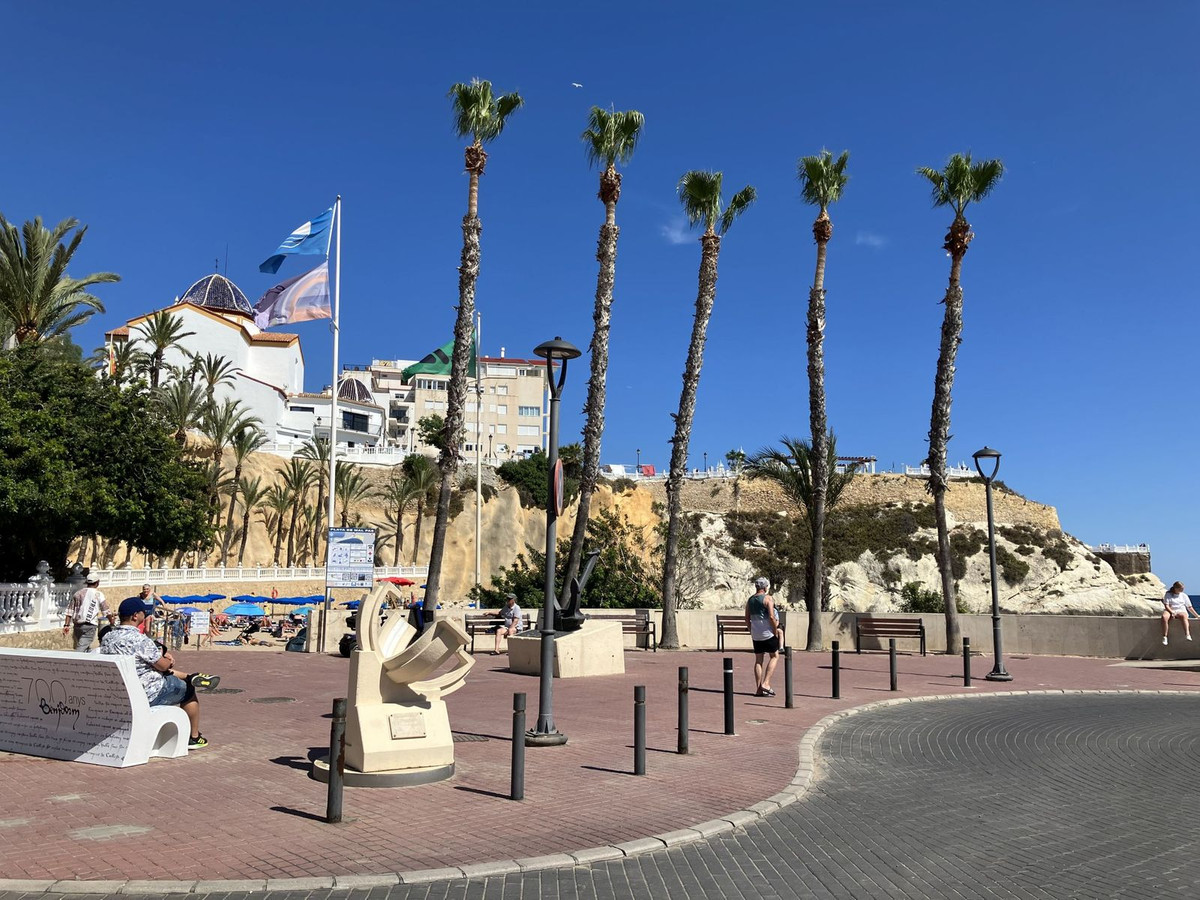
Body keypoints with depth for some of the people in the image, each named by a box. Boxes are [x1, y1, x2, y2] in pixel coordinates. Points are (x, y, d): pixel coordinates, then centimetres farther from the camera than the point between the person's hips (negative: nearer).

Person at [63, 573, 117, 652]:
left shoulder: (78, 593, 11)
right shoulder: (98, 594, -2)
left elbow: (70, 611, 9)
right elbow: (106, 611, 4)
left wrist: (66, 625, 11)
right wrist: (112, 621, 19)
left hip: (77, 625, 5)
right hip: (89, 626, -5)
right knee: (82, 649, -10)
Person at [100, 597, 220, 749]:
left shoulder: (107, 638, -3)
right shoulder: (140, 640, -28)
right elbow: (163, 665, -17)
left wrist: (161, 654, 8)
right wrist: (168, 660, 6)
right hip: (148, 695, -8)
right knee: (188, 691, 15)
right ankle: (194, 738, 27)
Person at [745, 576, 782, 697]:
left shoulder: (750, 600, 10)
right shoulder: (768, 598, -9)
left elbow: (747, 619, 12)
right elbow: (771, 616, -18)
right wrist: (776, 630, -8)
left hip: (756, 635, 6)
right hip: (768, 633, -6)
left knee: (758, 660, 10)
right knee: (774, 656, 8)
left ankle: (758, 689, 8)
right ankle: (765, 683, -4)